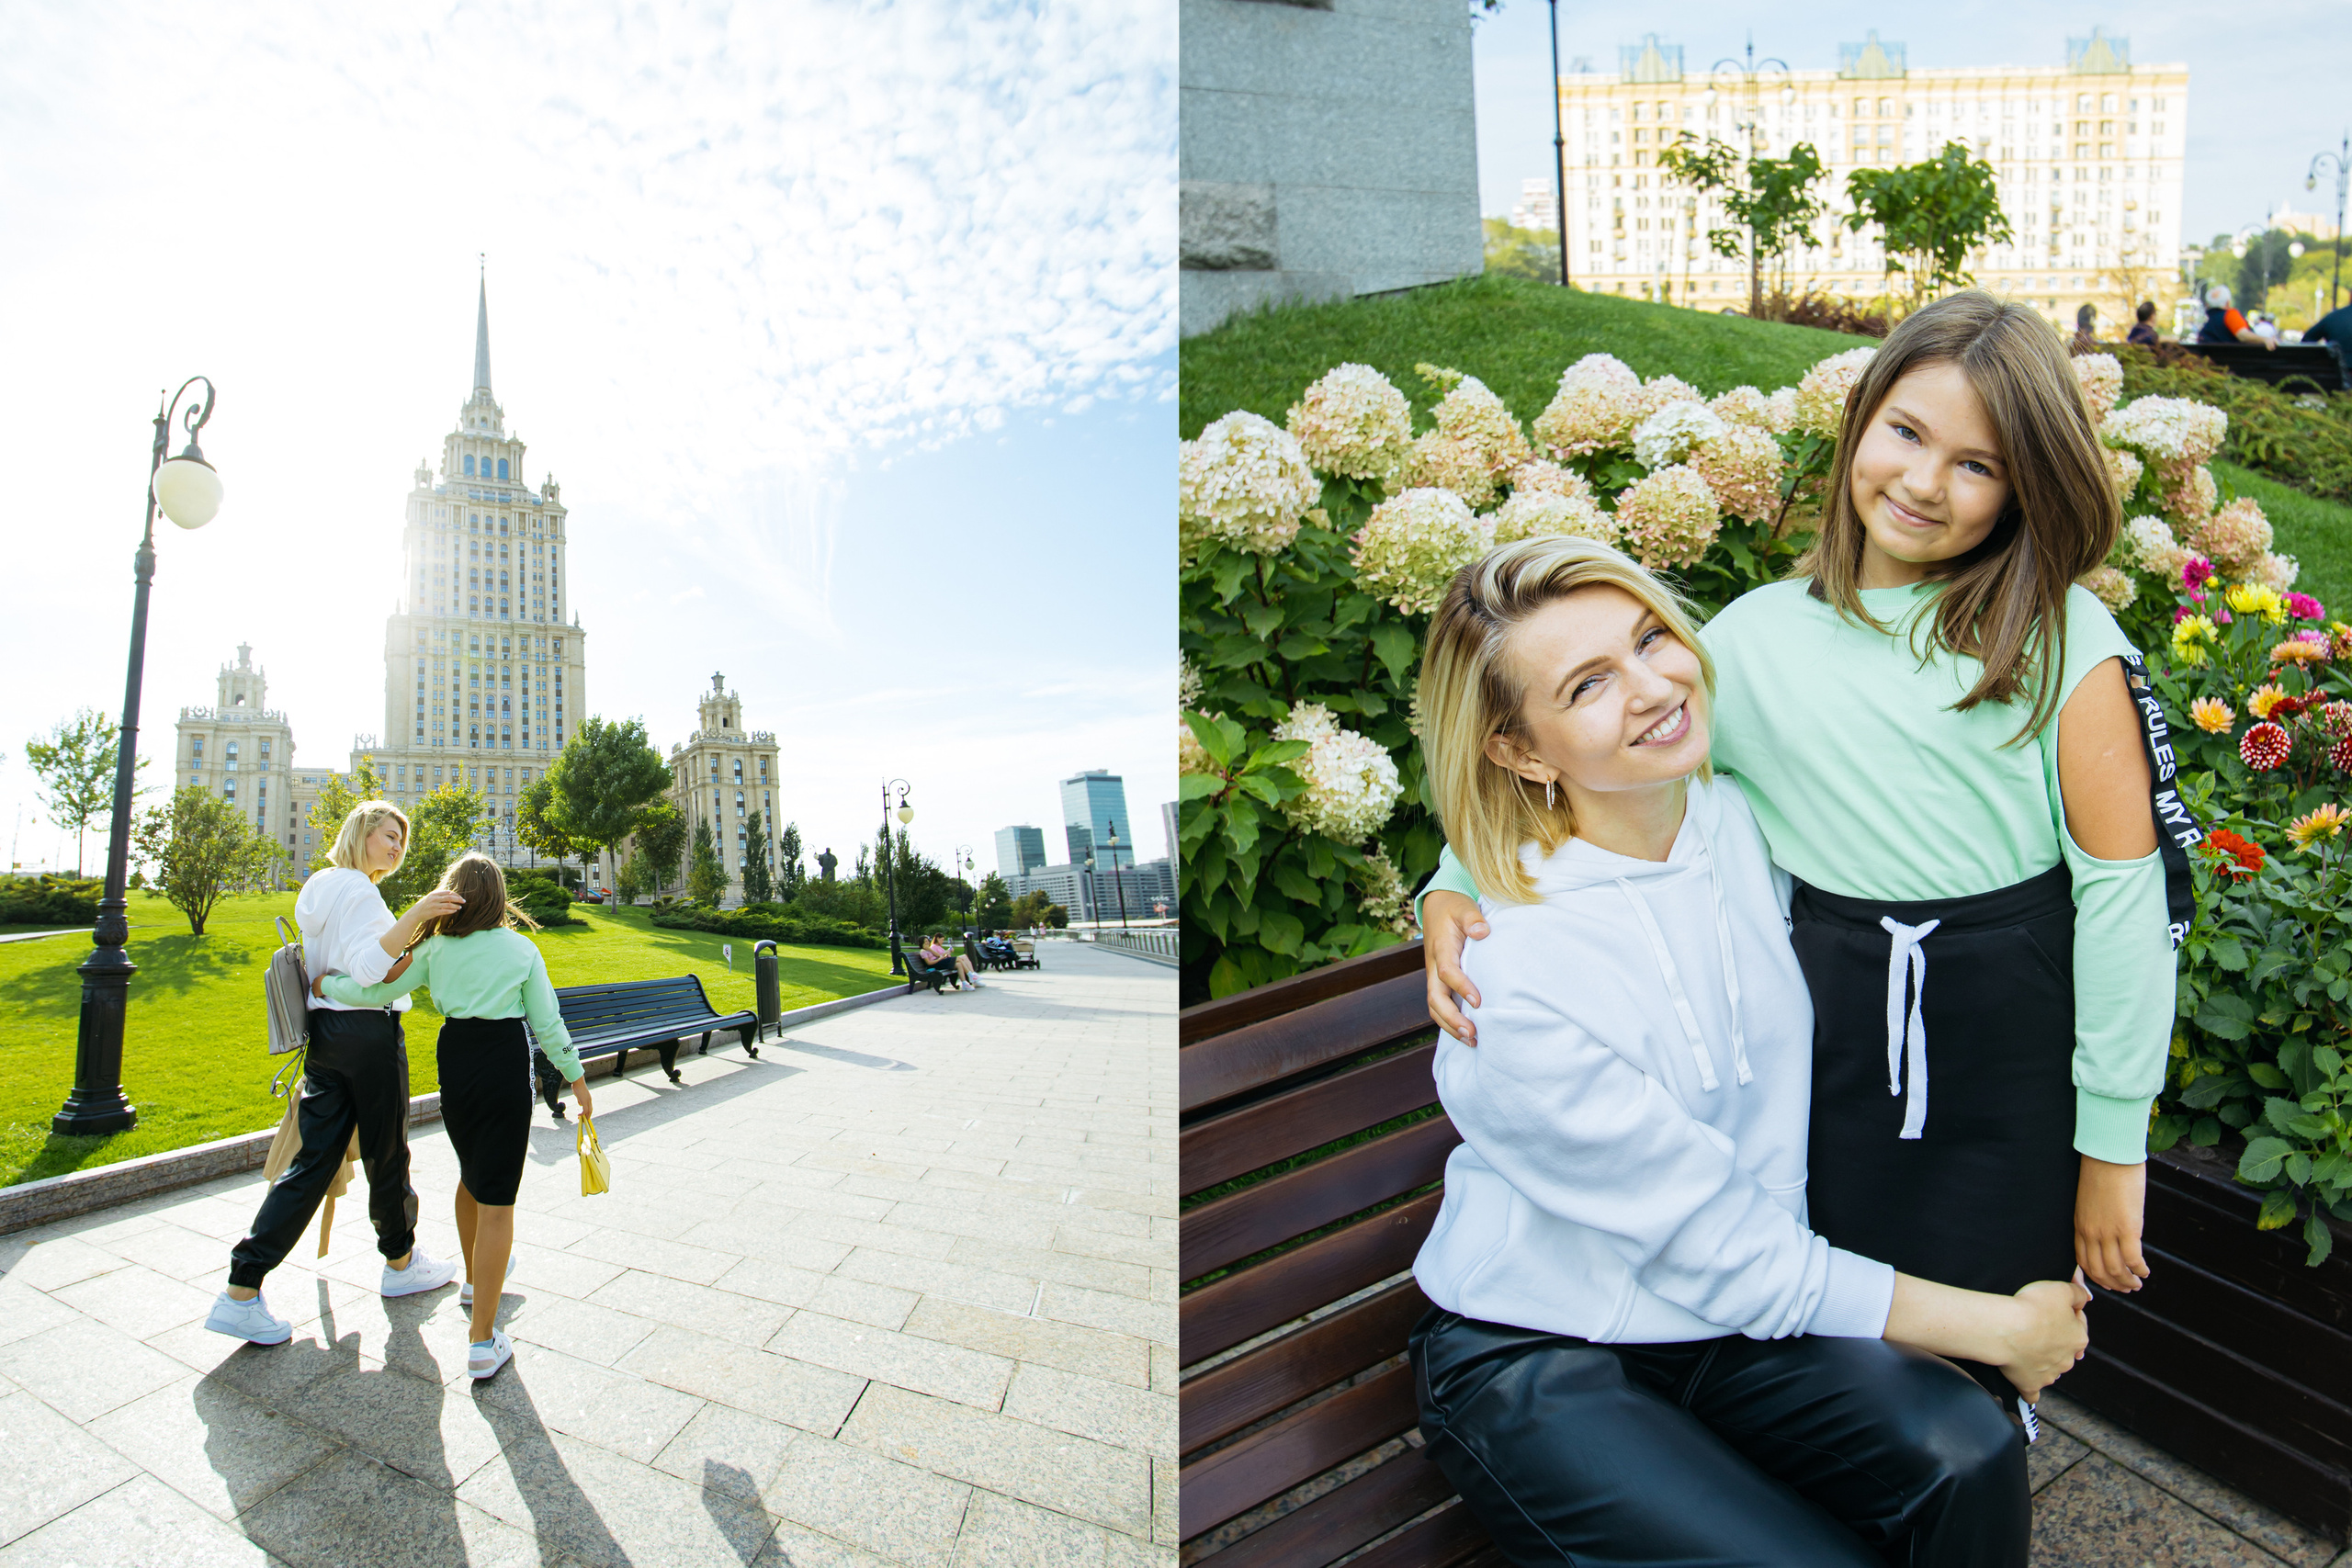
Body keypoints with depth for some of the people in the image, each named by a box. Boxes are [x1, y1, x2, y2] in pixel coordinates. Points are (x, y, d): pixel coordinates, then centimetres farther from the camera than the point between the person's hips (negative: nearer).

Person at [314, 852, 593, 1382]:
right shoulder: (521, 948, -1)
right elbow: (547, 1021, -1)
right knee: (496, 1200, -2)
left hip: (454, 1059, 4)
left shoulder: (435, 947, 5)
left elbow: (378, 991, 5)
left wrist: (326, 985, 24)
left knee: (472, 1177, 27)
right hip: (506, 1064, -4)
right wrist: (575, 1076, 9)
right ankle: (483, 1341, -4)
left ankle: (475, 1280, 48)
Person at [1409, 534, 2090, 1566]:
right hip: (1533, 1363, -5)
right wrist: (1992, 1329, -10)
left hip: (1734, 1314, 6)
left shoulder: (1746, 822, -7)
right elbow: (1716, 1252, -18)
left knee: (1967, 1458, -17)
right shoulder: (1515, 987, -27)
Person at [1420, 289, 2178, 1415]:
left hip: (2012, 1069, -1)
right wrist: (1455, 888, -12)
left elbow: (2124, 883, -4)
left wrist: (2113, 1141, -4)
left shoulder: (2060, 639, -3)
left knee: (1967, 1391, 10)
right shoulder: (1759, 636, 3)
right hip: (1827, 1056, 2)